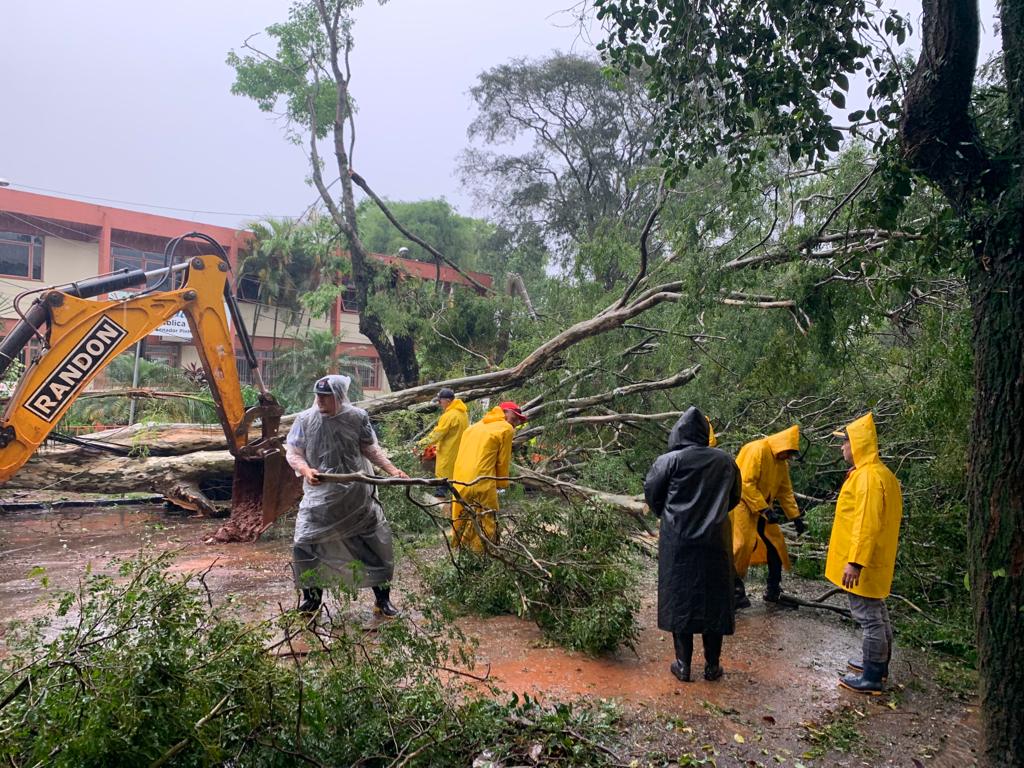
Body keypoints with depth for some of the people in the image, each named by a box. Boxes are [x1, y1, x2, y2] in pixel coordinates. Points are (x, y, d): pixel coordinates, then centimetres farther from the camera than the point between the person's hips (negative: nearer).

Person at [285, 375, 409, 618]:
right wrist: (305, 470, -21)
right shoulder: (305, 419, -4)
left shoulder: (357, 417, -5)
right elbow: (293, 453, -1)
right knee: (304, 545, -4)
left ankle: (383, 600, 21)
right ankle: (311, 598, 20)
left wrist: (393, 470, -3)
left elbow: (370, 449, 6)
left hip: (357, 495, 0)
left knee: (378, 544, 3)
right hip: (321, 495, 1)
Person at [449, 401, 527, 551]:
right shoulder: (506, 429, 1)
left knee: (460, 525, 17)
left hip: (459, 483, 7)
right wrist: (502, 485, 14)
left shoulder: (475, 426, 22)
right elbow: (502, 462, 2)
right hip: (482, 485, -7)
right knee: (484, 526, 1)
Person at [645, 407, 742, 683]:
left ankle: (683, 665, 15)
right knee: (714, 600, 13)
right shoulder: (726, 461, 0)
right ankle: (712, 665, 21)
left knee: (680, 599, 8)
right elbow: (734, 498, 12)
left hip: (678, 541, -2)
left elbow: (651, 495, -2)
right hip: (715, 542, 2)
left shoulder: (669, 461, -10)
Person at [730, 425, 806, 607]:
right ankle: (735, 590, -1)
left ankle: (774, 590, 20)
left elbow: (785, 491, 12)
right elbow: (746, 483, -26)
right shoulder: (757, 450, -20)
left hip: (761, 509, 9)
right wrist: (764, 509, -26)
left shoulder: (781, 461, 8)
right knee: (743, 546, -11)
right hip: (742, 505, -9)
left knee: (776, 544, 9)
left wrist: (795, 516, 4)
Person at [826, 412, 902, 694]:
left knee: (868, 617, -2)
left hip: (864, 563, -10)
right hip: (875, 560, 10)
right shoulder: (878, 473, 11)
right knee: (877, 613, 19)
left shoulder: (868, 477, -22)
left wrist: (855, 561, -26)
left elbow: (867, 523, -27)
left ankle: (873, 677, 6)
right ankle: (878, 665, 32)